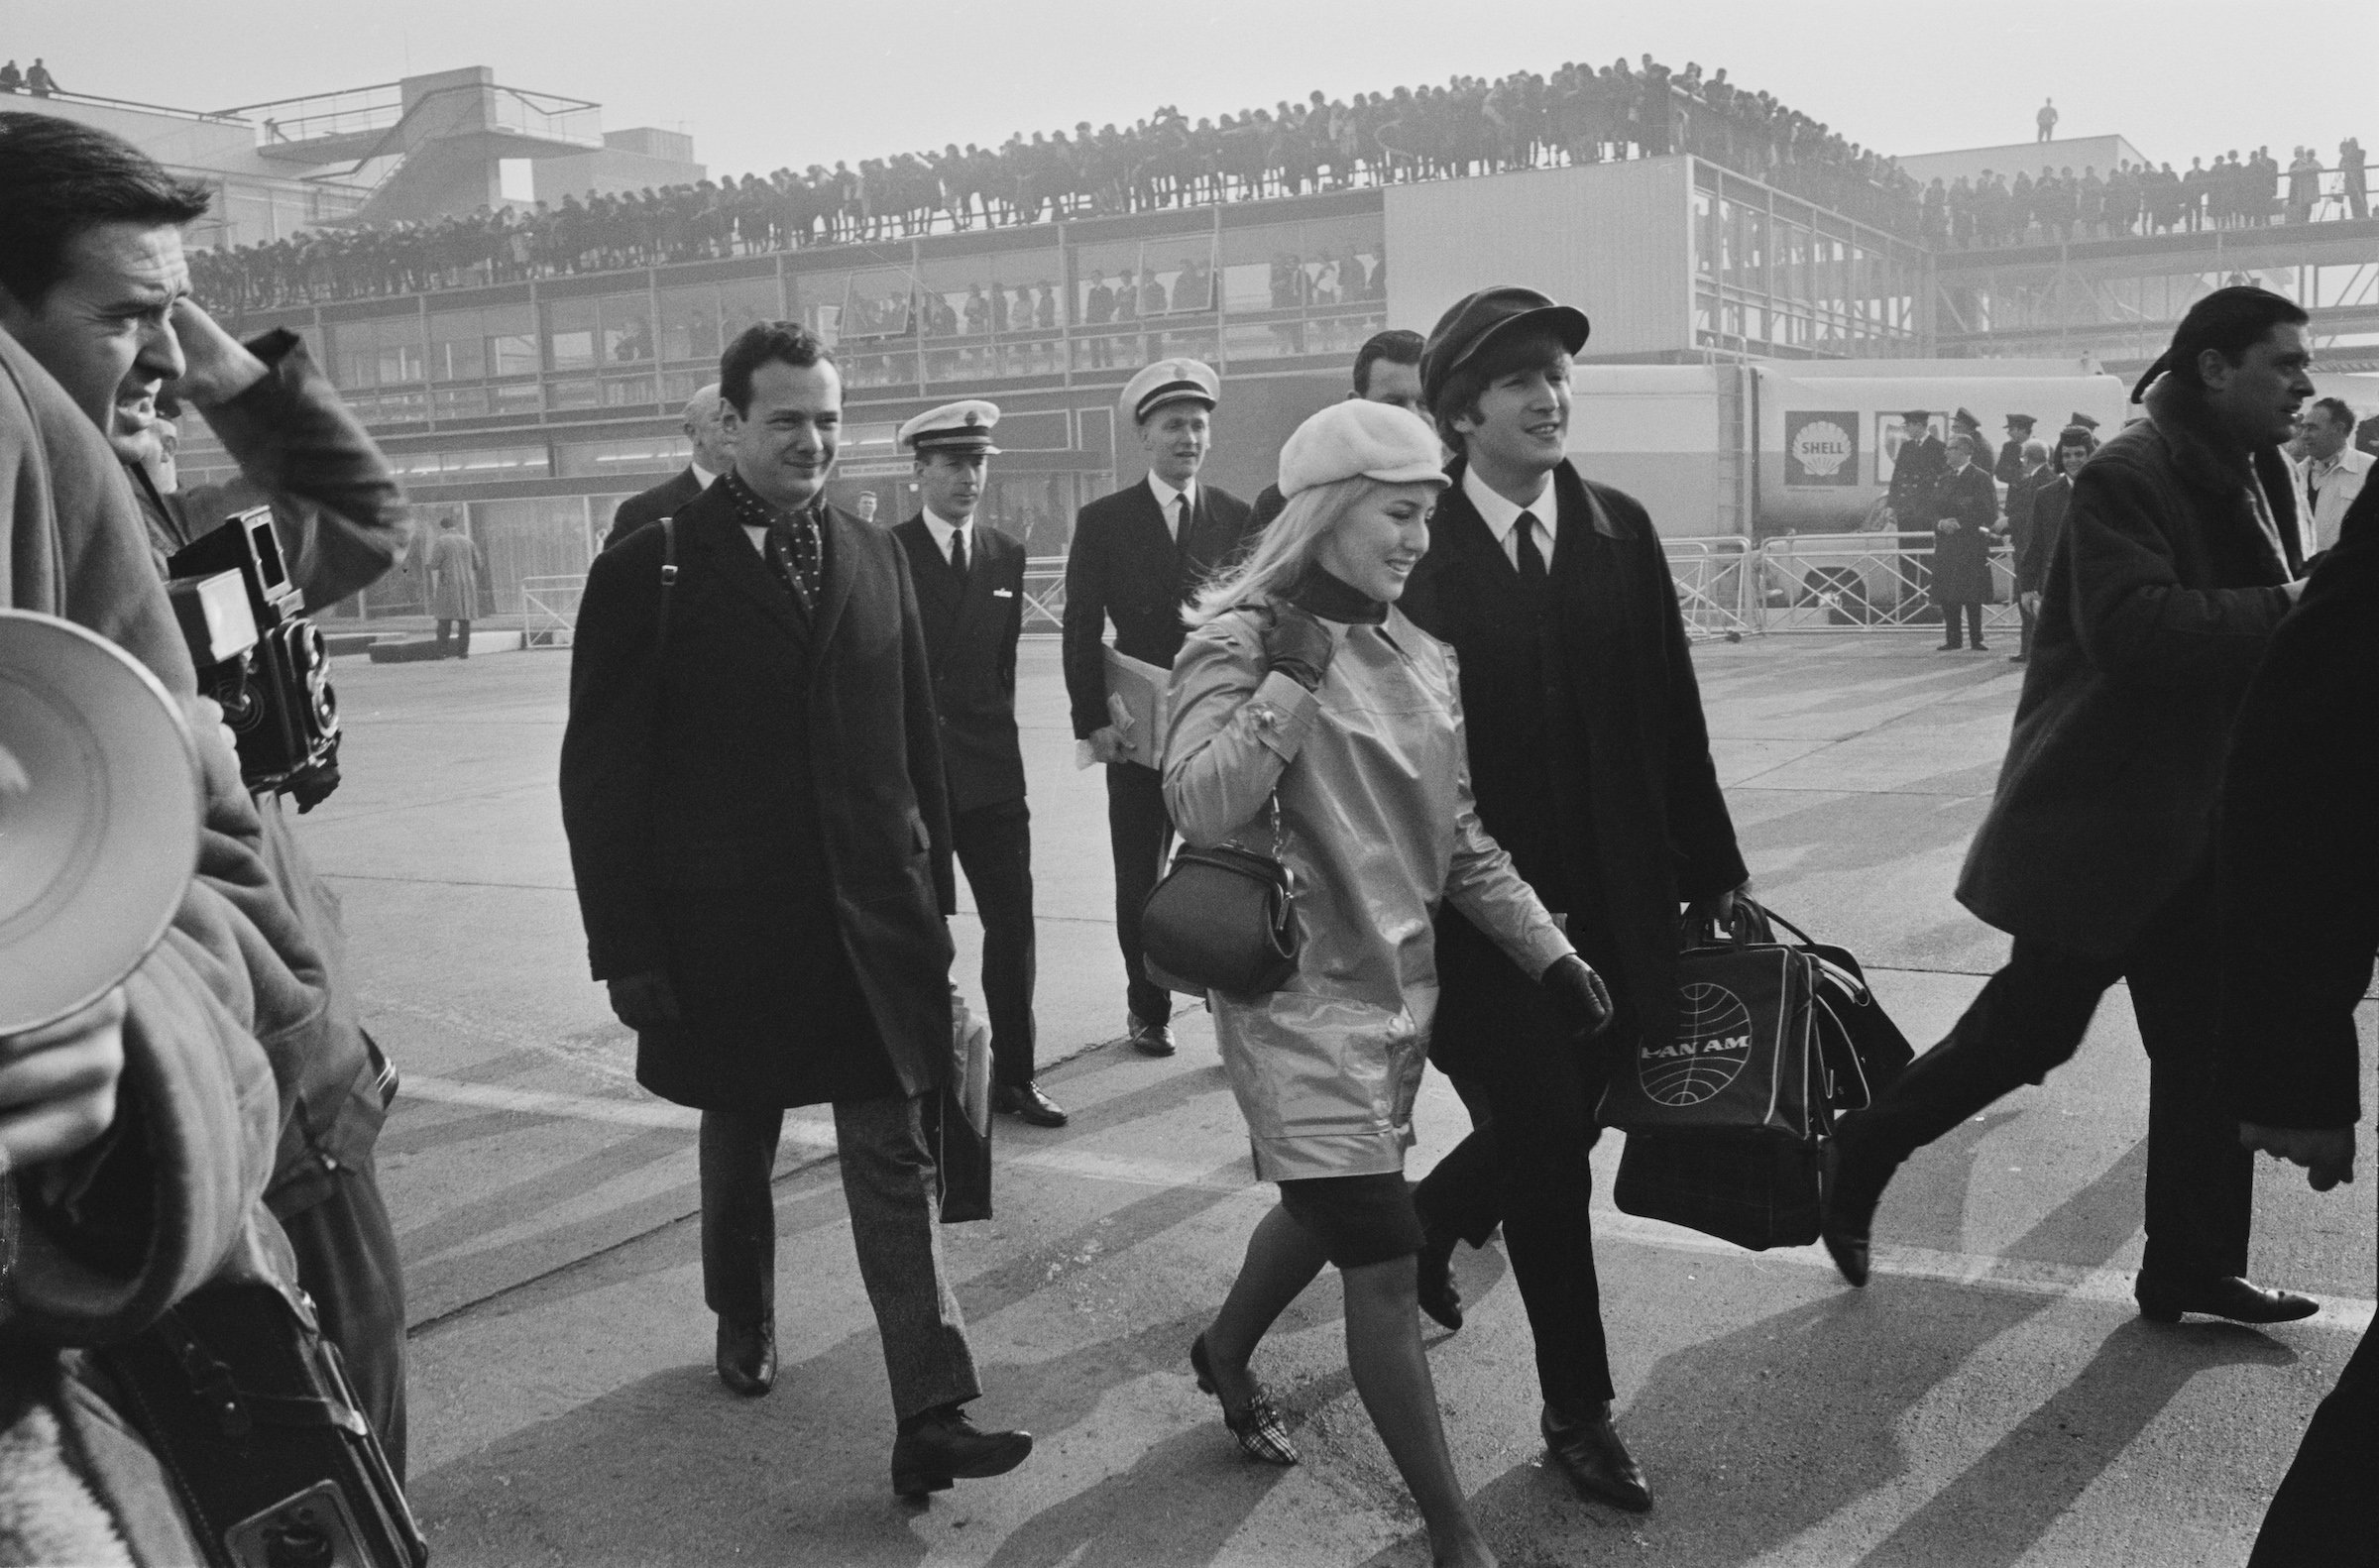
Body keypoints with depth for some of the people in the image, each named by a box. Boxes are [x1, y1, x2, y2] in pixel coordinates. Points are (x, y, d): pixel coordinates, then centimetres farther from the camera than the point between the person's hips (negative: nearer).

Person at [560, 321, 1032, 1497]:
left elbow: (915, 742, 9)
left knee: (897, 1166, 0)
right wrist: (626, 947, -9)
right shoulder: (649, 571, -7)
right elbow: (602, 775, -7)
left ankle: (931, 1418, 3)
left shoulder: (876, 559, 5)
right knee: (737, 1151, 19)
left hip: (872, 926, 2)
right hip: (726, 935, -2)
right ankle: (744, 1325, 44)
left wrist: (932, 897, 7)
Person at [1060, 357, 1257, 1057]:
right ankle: (1147, 1008, 24)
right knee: (1139, 880, 10)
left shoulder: (1239, 518, 6)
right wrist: (1091, 720, -8)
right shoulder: (1102, 521, 2)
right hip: (1136, 730, 0)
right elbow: (1081, 630, 0)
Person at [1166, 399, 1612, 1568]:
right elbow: (1200, 807, -24)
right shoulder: (1242, 638, -12)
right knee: (1385, 1259, -4)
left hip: (1398, 985, 7)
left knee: (1326, 1206, 21)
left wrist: (1546, 948, 8)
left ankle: (1225, 1352, 51)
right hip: (1299, 996, -7)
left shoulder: (1418, 654, 8)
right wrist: (1290, 678, -25)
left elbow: (1455, 830, 13)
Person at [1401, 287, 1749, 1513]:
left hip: (1613, 896, 5)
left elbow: (1670, 714, 5)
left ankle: (1425, 1222, 46)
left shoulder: (1619, 531, 4)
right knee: (1546, 1146, 3)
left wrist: (1710, 869, 6)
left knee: (1554, 1129, 14)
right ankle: (1577, 1412, 21)